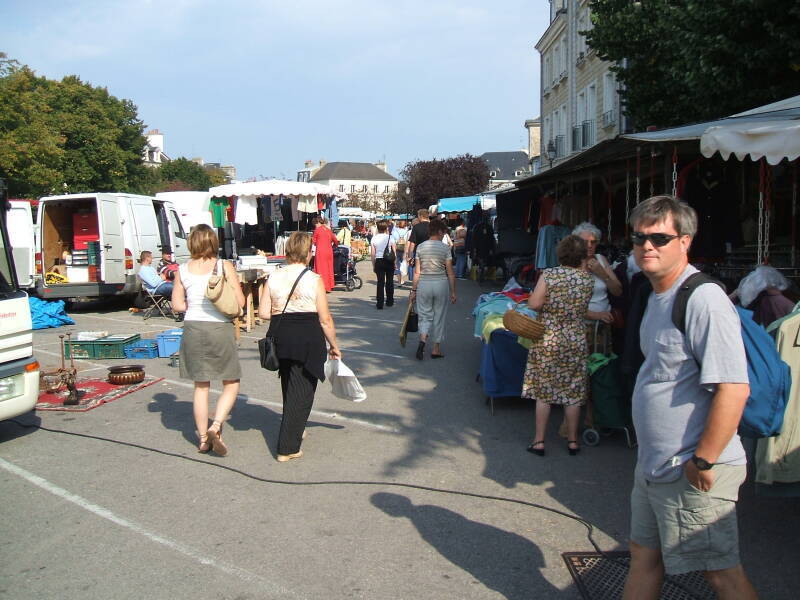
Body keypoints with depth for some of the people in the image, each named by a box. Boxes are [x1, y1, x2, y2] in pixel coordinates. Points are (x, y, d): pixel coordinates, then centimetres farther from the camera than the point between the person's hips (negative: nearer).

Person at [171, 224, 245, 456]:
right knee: (231, 384, 11)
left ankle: (203, 438, 18)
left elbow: (177, 305, 4)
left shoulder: (183, 270, 2)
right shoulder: (224, 266, -5)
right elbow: (240, 302, -7)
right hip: (220, 328, -3)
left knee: (201, 386, 13)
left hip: (192, 329, 3)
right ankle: (216, 426, -8)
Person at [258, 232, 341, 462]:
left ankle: (295, 431, 42)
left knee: (289, 386, 24)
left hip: (281, 337, 5)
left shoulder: (273, 278, 1)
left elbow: (263, 312, -1)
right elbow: (325, 319, -8)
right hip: (308, 339, -4)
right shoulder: (314, 280, -9)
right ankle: (287, 448, 3)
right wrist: (334, 345, 4)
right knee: (302, 392, 3)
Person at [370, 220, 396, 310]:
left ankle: (380, 304, -2)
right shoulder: (390, 237, -3)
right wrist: (394, 262, 10)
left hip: (379, 261, 0)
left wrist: (373, 265, 9)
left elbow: (372, 254, 0)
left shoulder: (374, 238, -1)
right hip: (389, 261, 0)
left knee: (380, 282, 1)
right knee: (390, 281, 12)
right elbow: (394, 251, -1)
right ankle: (390, 301, 21)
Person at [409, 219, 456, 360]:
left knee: (425, 315, 11)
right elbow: (450, 273, -4)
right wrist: (453, 292, 3)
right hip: (441, 283, -1)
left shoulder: (420, 247, -1)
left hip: (423, 283, 1)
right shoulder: (445, 248, -6)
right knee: (439, 316, 10)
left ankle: (422, 340, -16)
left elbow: (417, 272, 0)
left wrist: (413, 290, 7)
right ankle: (436, 349, 16)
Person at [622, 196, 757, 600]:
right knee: (643, 555, 20)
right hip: (653, 465, 9)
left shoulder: (703, 300, -21)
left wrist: (703, 462, -21)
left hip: (691, 474, -9)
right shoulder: (658, 297, 11)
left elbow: (733, 389, -26)